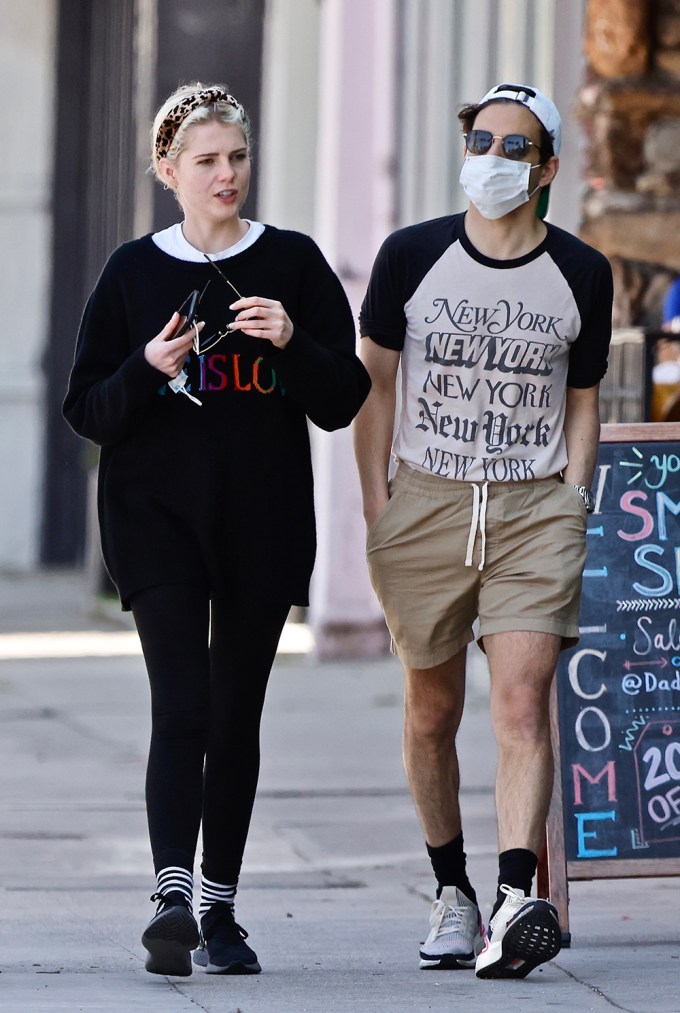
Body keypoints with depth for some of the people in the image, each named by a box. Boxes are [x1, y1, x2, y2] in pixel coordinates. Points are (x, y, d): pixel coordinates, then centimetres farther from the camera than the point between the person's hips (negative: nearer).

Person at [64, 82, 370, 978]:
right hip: (157, 513, -2)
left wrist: (293, 343, -16)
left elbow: (342, 402, 3)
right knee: (181, 709, -16)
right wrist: (150, 368, -15)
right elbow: (89, 411, 4)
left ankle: (219, 910, 17)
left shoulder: (293, 264, 5)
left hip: (264, 524, 2)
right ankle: (172, 897, -26)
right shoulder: (134, 272, 4)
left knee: (236, 719, 7)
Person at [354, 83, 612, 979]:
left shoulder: (581, 275, 4)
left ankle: (516, 902, -28)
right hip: (426, 503, 1)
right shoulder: (411, 257, 1)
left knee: (523, 704, -17)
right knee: (432, 713, 9)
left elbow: (581, 402, 12)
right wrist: (377, 510, 0)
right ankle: (451, 891, 25)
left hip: (536, 507, -1)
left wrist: (571, 506, 2)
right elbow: (374, 386, 6)